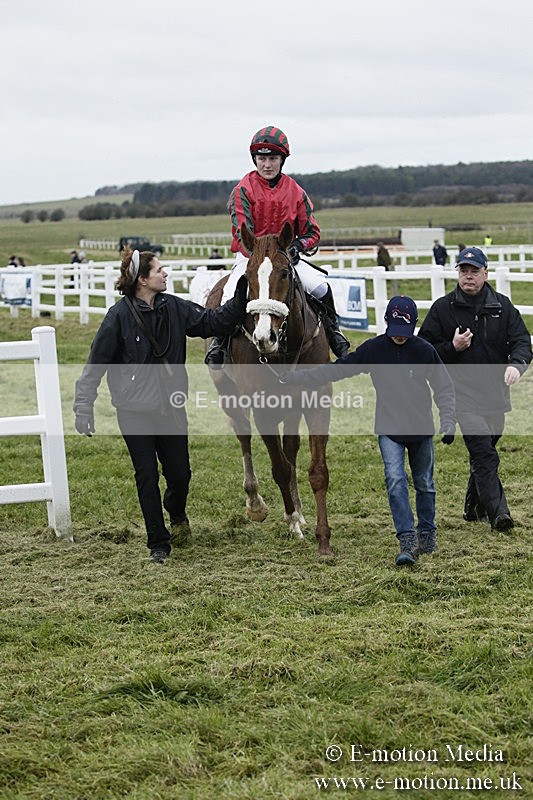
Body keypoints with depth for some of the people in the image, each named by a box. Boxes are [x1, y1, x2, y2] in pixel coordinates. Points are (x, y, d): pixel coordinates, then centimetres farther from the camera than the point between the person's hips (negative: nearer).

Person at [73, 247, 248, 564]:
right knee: (147, 477, 3)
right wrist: (84, 407, -11)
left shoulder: (175, 308, 0)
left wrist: (242, 296, -7)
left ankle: (176, 510, 44)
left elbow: (215, 322, 5)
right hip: (135, 410, -4)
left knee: (180, 473, 9)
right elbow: (97, 363, -9)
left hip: (171, 405, 4)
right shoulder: (120, 315, -13)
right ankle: (159, 544, 16)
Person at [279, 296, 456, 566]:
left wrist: (449, 423, -12)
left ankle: (427, 533, 31)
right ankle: (407, 540, -18)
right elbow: (336, 369, -1)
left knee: (424, 484, 12)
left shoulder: (425, 351, -8)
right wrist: (296, 377, -3)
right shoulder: (373, 349, -5)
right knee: (395, 480, -16)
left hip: (422, 431, 0)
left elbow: (444, 388, -2)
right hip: (389, 430, 0)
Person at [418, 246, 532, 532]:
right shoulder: (442, 308, 1)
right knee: (484, 453, -18)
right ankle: (498, 512, -24)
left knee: (483, 452, 16)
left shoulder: (502, 306, 7)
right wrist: (453, 348, -14)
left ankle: (475, 507, 34)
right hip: (463, 395, -4)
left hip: (495, 395, 4)